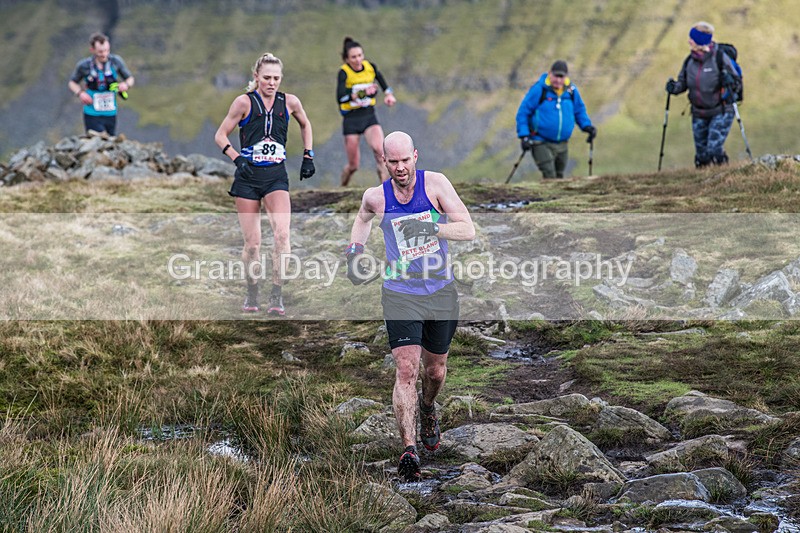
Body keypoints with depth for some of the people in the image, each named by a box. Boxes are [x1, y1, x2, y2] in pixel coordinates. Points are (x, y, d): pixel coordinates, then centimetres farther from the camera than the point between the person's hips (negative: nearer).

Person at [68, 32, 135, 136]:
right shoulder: (84, 65, -10)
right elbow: (72, 82, 7)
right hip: (92, 116, -3)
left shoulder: (116, 61, -7)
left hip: (110, 115, 3)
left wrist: (126, 85, -16)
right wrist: (80, 93, -13)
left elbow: (130, 78, 7)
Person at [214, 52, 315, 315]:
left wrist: (308, 156, 16)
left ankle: (276, 296, -13)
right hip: (248, 176, -1)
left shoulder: (290, 102, 2)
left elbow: (305, 125, 23)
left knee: (282, 234, -18)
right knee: (252, 242, 1)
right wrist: (236, 158, -14)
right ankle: (251, 295, 19)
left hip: (276, 176, 1)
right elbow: (221, 135, 0)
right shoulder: (245, 102, -5)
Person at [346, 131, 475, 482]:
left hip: (440, 292, 1)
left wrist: (431, 228, -32)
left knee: (435, 369, 16)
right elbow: (363, 217, 22)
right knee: (406, 369, -16)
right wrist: (355, 251, 8)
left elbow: (468, 231, -17)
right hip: (400, 293, -1)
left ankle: (427, 408, 50)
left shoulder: (435, 183, -11)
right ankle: (409, 449, -19)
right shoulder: (376, 197, -5)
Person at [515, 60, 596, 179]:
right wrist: (524, 135, -14)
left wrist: (587, 126, 0)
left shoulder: (572, 91, 2)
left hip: (562, 145, 6)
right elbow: (523, 112, -8)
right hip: (542, 144, -5)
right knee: (550, 177, -18)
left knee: (559, 177, 16)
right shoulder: (539, 89, -12)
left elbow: (580, 110, 18)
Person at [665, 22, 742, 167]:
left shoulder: (720, 58, -14)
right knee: (701, 155, 8)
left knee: (714, 149, -18)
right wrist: (674, 88, -11)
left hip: (721, 112, -5)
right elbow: (683, 83, 11)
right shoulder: (690, 61, -1)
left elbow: (738, 84, -7)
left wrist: (729, 81, -30)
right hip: (699, 114, 5)